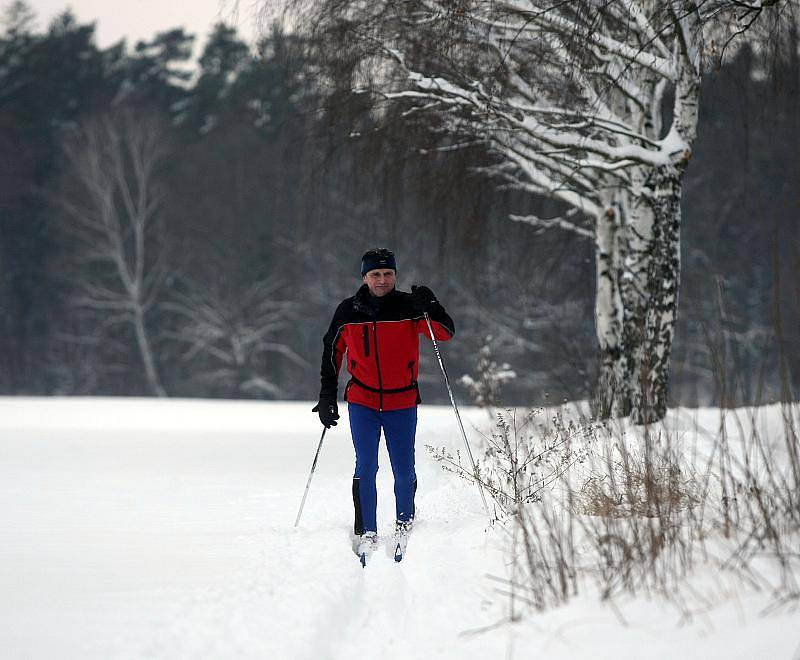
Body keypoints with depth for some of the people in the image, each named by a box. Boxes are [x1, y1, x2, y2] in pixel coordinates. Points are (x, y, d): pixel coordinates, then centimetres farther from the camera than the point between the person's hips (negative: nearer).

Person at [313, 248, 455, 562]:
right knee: (366, 468, -7)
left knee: (404, 471, 3)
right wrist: (327, 393, 10)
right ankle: (366, 533, 1)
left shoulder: (408, 306, -6)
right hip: (362, 401, 0)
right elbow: (332, 351, 12)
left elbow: (446, 334, -11)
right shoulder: (348, 311, -1)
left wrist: (430, 309, -29)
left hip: (402, 401, 0)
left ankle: (405, 524, 25)